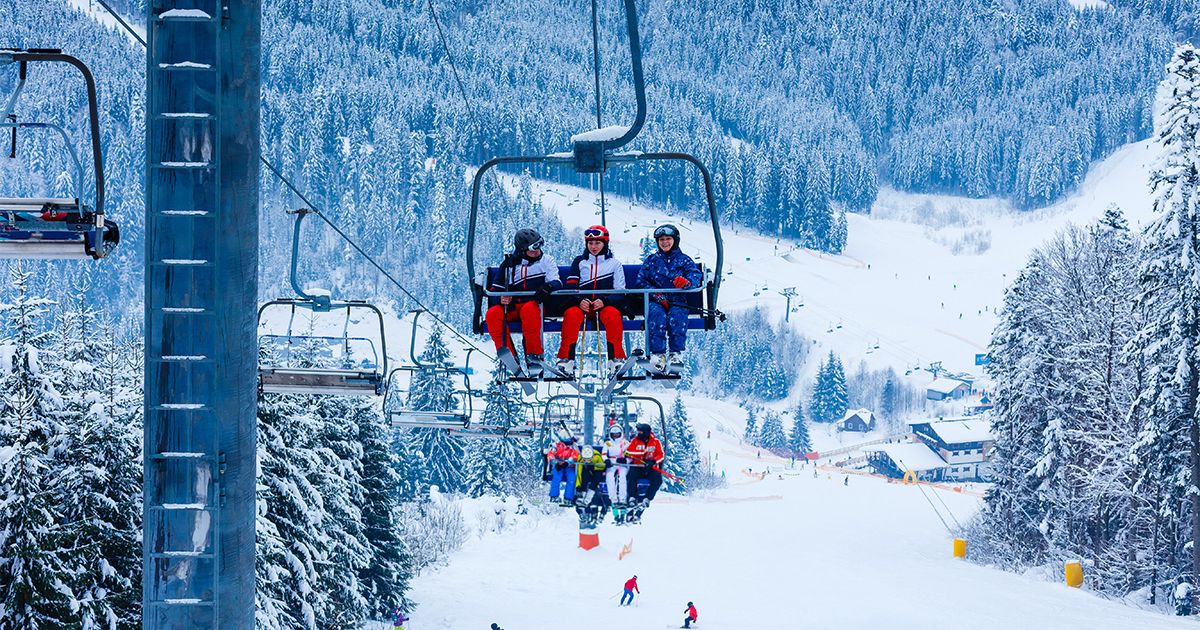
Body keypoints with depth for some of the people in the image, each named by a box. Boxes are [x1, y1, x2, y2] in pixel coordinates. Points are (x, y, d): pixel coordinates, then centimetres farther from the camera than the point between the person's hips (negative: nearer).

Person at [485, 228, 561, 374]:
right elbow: (496, 289, 17)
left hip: (536, 304, -3)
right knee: (493, 313, -27)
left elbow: (556, 283, -2)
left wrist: (548, 288, -26)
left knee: (529, 309, -38)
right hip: (512, 307, 3)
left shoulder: (546, 260, 11)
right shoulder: (510, 263, 15)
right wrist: (501, 297, -7)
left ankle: (534, 355, -35)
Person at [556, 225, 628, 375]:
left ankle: (616, 358, -32)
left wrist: (604, 301, -15)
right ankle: (566, 358, -33)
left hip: (606, 305, -1)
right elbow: (570, 288, 8)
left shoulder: (614, 263, 12)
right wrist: (580, 301, -14)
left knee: (612, 314, -35)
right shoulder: (579, 262, 17)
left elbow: (620, 293, 5)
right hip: (582, 305, 1)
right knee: (571, 314, -32)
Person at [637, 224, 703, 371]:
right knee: (657, 314, -34)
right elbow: (641, 281, 8)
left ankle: (675, 353, -35)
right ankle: (658, 354, -40)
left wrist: (687, 282, -31)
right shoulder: (651, 260, 18)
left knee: (676, 315, -35)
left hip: (678, 301, 0)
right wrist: (657, 295, -11)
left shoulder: (684, 260, 13)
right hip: (655, 302, 0)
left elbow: (696, 276, -4)